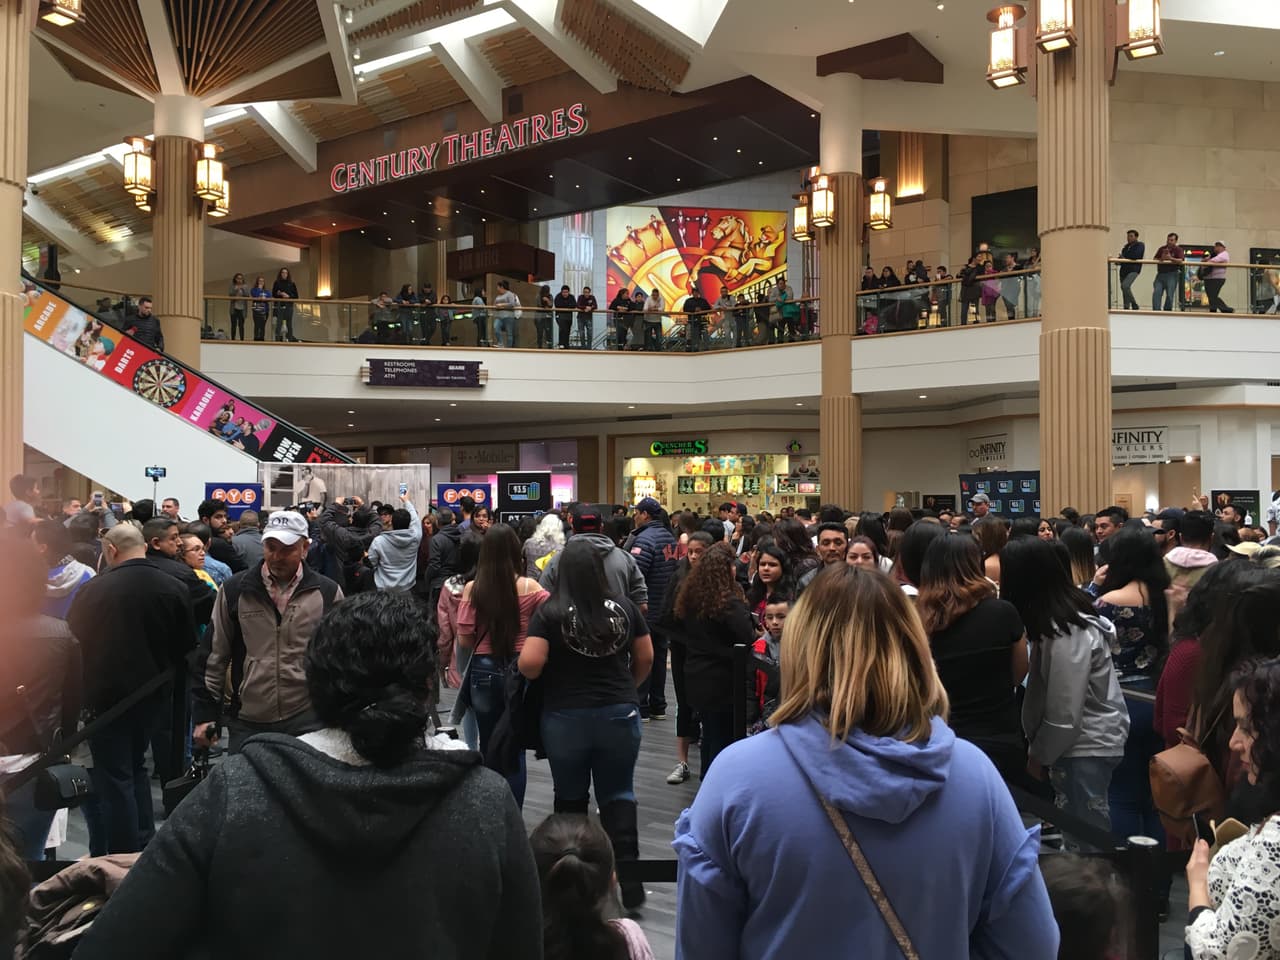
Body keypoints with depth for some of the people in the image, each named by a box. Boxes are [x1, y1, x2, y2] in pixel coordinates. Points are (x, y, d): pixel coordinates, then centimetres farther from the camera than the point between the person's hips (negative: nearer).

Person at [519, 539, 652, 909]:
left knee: (571, 798, 15)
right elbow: (646, 658, 7)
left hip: (566, 718, -1)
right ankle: (628, 881, 7)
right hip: (620, 714, 2)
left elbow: (529, 664, -16)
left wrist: (547, 676, 5)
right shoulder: (625, 607, -1)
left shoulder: (550, 611, -10)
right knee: (619, 795, 11)